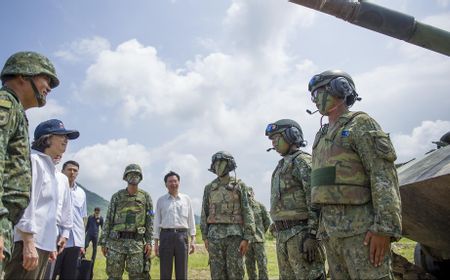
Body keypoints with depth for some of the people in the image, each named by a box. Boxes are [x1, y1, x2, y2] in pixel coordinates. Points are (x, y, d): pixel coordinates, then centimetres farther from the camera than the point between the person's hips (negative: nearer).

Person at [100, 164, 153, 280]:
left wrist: (149, 242, -2)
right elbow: (108, 220, 8)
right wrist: (103, 242, 2)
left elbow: (149, 222, 5)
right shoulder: (116, 196, 8)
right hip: (116, 241, 1)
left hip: (137, 242, -1)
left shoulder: (145, 197, 7)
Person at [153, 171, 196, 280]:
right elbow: (157, 222, 9)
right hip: (166, 235, 0)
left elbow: (191, 220, 10)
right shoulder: (161, 200, 9)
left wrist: (193, 240, 3)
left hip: (182, 235, 0)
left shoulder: (186, 199, 10)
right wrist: (156, 242, 3)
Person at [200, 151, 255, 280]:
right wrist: (205, 237, 4)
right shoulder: (209, 188, 11)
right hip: (215, 236, 3)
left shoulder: (239, 186, 1)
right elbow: (204, 214, 11)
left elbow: (247, 213, -3)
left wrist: (246, 238, -11)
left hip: (235, 235, -2)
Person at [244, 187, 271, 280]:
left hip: (258, 239, -1)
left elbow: (268, 221, 8)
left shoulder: (260, 206, 1)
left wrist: (260, 232, 9)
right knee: (250, 265, 6)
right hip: (247, 240, 2)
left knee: (262, 264, -4)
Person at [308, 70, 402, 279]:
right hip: (331, 228, 8)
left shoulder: (360, 124, -3)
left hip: (360, 227, -8)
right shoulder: (322, 136, 20)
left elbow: (384, 175, -13)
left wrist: (384, 227, -21)